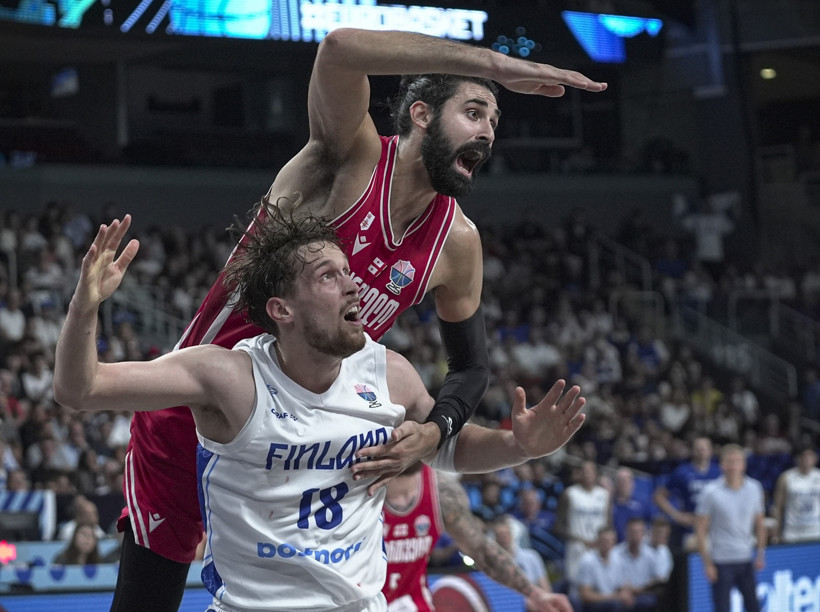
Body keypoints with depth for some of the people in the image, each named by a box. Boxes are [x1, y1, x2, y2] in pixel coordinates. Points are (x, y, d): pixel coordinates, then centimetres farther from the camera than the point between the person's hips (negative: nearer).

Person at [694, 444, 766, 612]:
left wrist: (761, 553, 3)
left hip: (746, 560, 4)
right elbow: (700, 530, -6)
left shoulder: (754, 488, 2)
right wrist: (707, 564, -10)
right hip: (721, 561, -4)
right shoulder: (711, 492, -9)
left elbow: (759, 524, 12)